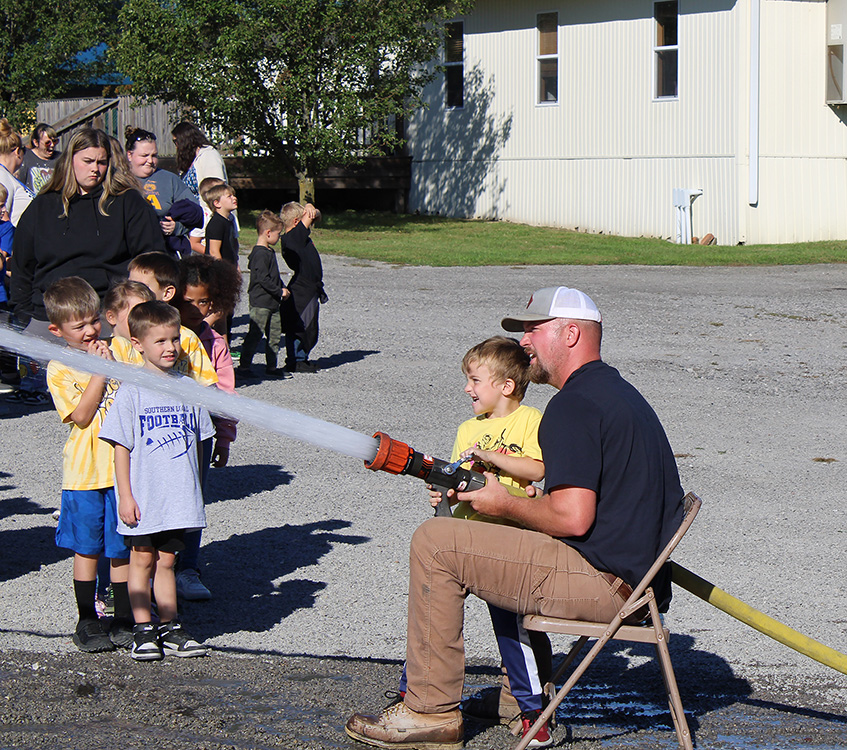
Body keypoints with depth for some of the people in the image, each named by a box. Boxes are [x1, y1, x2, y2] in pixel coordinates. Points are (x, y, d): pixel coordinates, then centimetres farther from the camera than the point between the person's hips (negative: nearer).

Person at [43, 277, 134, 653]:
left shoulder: (117, 351, 6)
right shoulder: (59, 369, -3)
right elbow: (81, 415, -13)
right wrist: (100, 371, -14)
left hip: (122, 465, 2)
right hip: (85, 471, -2)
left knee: (121, 548, 6)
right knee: (87, 548, 6)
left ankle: (124, 621, 16)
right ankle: (87, 622, 17)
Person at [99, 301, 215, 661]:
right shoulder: (132, 391, -8)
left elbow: (196, 442, 13)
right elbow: (121, 446, -7)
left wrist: (196, 490, 14)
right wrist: (125, 495, -10)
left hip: (179, 496, 3)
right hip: (143, 497, -3)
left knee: (166, 561, 11)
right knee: (142, 560, 5)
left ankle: (169, 628, 17)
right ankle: (143, 629, 12)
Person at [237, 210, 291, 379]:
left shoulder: (269, 252, 14)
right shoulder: (260, 254, -18)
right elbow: (263, 279, -23)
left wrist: (282, 288, 11)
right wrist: (280, 291, -16)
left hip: (272, 303, 10)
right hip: (260, 303, -10)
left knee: (274, 334, 12)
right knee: (255, 335, -5)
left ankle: (272, 367, 20)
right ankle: (243, 366, 3)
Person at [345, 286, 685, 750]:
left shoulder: (574, 405, -14)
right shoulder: (618, 392, 19)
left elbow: (572, 518, -23)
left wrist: (506, 505, -5)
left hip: (603, 582, -11)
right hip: (638, 579, 11)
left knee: (434, 543, -9)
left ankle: (431, 712, -5)